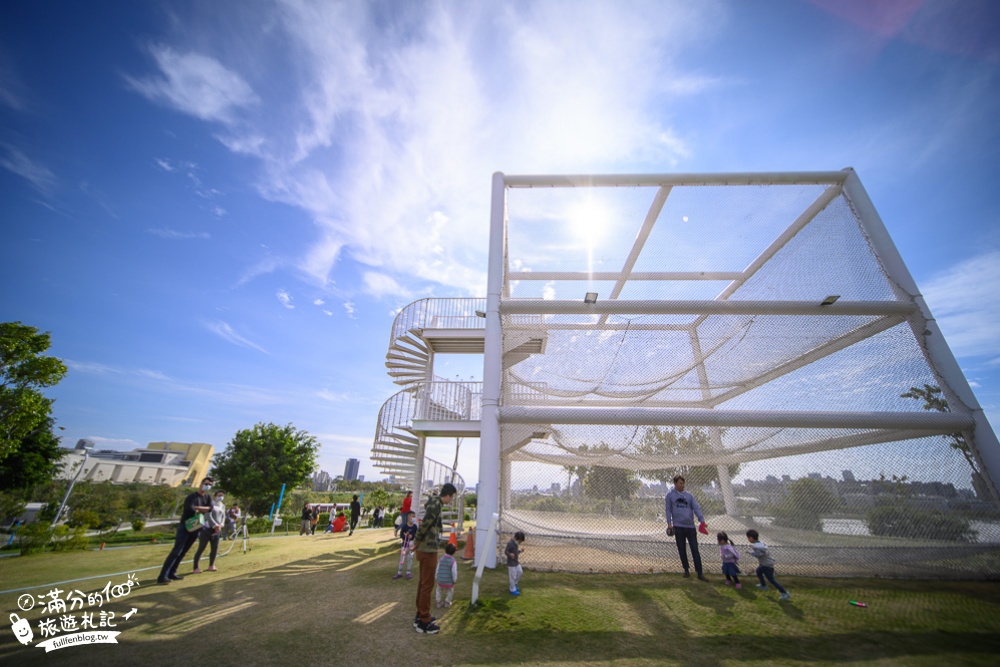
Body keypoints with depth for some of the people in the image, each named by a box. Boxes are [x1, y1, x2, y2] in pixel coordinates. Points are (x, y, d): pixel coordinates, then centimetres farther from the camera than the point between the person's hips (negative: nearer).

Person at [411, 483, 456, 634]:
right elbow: (423, 525, -23)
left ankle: (420, 616, 32)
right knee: (427, 585, 2)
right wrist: (416, 543, -11)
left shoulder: (435, 504, 8)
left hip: (426, 549, 10)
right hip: (428, 550, -10)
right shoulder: (436, 505, -22)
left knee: (423, 583, 19)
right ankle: (424, 622, 14)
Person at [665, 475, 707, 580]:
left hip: (690, 526, 1)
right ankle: (686, 569, 22)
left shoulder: (689, 495, 7)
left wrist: (702, 520, -13)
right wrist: (669, 523, -6)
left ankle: (700, 573, 7)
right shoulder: (670, 495, 1)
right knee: (682, 550, 8)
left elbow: (696, 508, 0)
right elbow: (668, 510, 1)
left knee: (695, 549, 1)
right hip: (678, 526, -1)